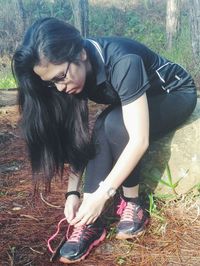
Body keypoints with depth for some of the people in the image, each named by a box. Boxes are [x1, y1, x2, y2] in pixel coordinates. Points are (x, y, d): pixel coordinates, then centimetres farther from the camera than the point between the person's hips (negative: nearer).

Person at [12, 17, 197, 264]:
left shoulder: (123, 63, -37)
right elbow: (75, 137, -11)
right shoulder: (76, 72, -17)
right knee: (101, 130, -25)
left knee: (114, 124, -33)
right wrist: (73, 192, -18)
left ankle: (133, 205, -15)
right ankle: (90, 222, -20)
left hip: (176, 94, -6)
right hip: (137, 101, 6)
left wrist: (101, 195, -35)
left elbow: (139, 141, -38)